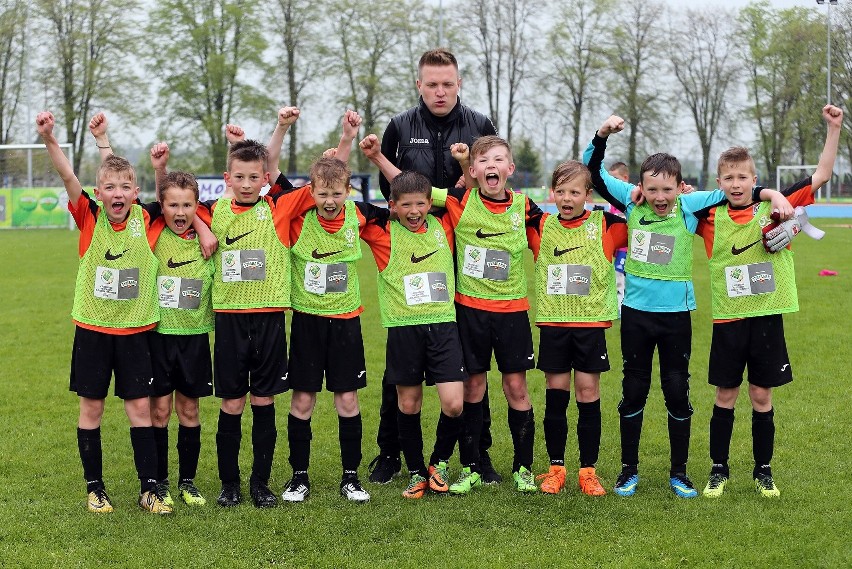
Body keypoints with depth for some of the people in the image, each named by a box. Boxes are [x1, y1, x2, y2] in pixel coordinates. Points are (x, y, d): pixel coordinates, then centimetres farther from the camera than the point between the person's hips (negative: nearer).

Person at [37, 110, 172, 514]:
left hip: (134, 330, 1)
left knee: (140, 408, 3)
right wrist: (49, 139, -37)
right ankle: (94, 489, 18)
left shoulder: (145, 220, -4)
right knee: (91, 407, 6)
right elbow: (68, 177, -23)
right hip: (92, 329, -1)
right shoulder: (89, 217, -8)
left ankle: (149, 490, 9)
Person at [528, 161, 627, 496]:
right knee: (556, 396, 5)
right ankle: (555, 468, 14)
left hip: (591, 322, -1)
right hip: (552, 323, 1)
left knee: (588, 395, 2)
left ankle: (588, 471, 10)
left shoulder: (605, 226, 0)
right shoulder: (540, 226, 5)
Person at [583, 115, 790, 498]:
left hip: (676, 314, 0)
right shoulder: (631, 203, -2)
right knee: (633, 391, 9)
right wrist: (602, 135, -12)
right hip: (636, 312, 0)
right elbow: (594, 172, 1)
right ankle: (629, 470, 21)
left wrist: (772, 193, -12)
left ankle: (679, 472, 19)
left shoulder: (689, 206, -4)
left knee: (677, 393, 7)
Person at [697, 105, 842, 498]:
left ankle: (763, 470, 20)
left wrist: (834, 128, -8)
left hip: (767, 318, 0)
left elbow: (821, 176, -2)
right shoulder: (712, 218, -1)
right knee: (725, 395, 8)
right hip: (728, 321, 0)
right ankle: (719, 469, 19)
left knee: (762, 396, 8)